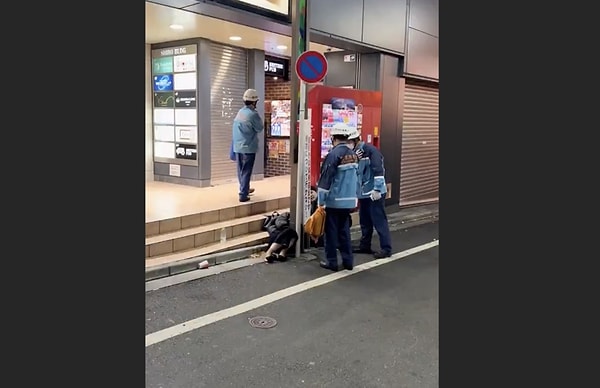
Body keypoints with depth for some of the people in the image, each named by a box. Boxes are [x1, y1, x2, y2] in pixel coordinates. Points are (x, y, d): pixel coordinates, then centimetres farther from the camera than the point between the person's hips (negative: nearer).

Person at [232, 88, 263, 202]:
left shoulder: (240, 112, 8)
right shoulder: (253, 114, -15)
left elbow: (236, 129, 12)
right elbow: (259, 128, -5)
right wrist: (259, 118, 5)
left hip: (237, 147, 7)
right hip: (248, 147, -7)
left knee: (241, 170, 17)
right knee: (246, 171, -2)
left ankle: (244, 189, 33)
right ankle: (243, 195, -1)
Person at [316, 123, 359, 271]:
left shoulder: (334, 154, -15)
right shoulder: (354, 154, 7)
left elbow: (325, 179, -16)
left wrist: (320, 200, -10)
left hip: (333, 200, -6)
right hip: (349, 200, 6)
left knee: (331, 231, 4)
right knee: (344, 230, 15)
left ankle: (331, 261, 9)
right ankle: (348, 260, 17)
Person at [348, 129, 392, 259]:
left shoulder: (371, 150, -14)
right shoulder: (356, 153, 11)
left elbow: (378, 170, -19)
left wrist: (377, 189, -21)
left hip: (375, 192, -8)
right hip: (363, 192, 8)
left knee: (379, 221, -4)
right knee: (365, 221, 15)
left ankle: (386, 248, 3)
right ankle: (365, 245, 26)